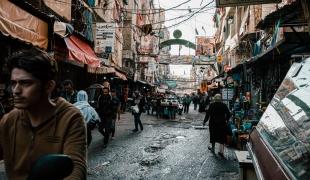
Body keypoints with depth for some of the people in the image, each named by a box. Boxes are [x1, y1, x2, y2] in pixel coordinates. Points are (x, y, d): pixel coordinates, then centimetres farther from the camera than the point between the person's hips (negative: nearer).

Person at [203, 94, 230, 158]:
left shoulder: (211, 105, -7)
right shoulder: (224, 105, -2)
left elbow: (208, 114, -7)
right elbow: (228, 114, 2)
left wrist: (204, 121, 3)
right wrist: (226, 121, 18)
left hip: (213, 123, -1)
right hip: (222, 123, 1)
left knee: (213, 136, 16)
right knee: (222, 137, 6)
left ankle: (213, 148, 30)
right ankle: (221, 151, 2)